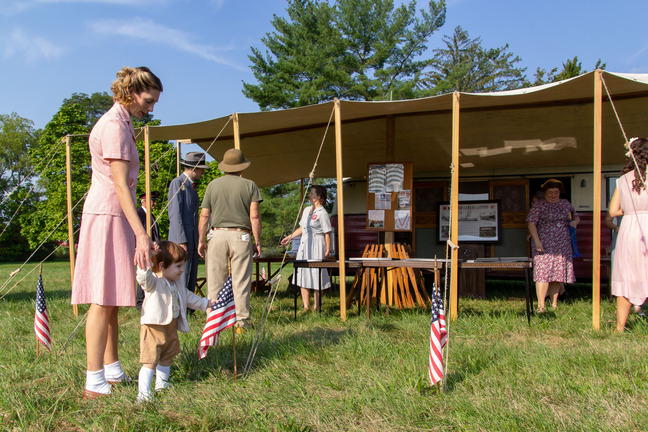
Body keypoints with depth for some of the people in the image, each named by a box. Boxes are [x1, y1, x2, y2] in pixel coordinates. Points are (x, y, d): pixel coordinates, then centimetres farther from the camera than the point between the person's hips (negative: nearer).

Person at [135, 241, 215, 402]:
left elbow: (188, 297, 26)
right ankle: (143, 393, -6)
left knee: (166, 359, 22)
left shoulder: (176, 286, 12)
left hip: (171, 328, 9)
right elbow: (143, 277, -37)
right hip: (154, 328, -8)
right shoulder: (153, 282, -15)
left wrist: (205, 303, 27)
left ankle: (161, 384, 39)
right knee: (150, 361, -11)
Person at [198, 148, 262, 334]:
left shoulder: (213, 185, 8)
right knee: (241, 281, 2)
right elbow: (254, 216, -4)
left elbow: (204, 216, 5)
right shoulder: (249, 185, 3)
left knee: (215, 282, 4)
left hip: (217, 235, 2)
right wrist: (257, 242, 1)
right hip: (240, 236, -1)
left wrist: (201, 240, 11)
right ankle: (242, 321, 4)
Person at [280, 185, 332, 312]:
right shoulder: (306, 210, 15)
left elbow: (327, 233, -11)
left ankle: (316, 306, 9)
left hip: (316, 246, -8)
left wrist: (328, 250, -15)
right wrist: (289, 237, 21)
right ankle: (306, 306, 13)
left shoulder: (322, 213, -9)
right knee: (303, 274, 6)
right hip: (304, 245, 8)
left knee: (316, 275, -2)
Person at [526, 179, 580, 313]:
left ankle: (554, 304, 15)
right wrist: (536, 241, -18)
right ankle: (541, 305, -10)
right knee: (543, 272, -11)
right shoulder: (539, 205, -3)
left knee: (558, 273, 6)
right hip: (545, 245, -5)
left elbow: (576, 216, 23)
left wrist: (575, 222, -1)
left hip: (563, 246, 5)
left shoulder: (565, 204, 12)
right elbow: (531, 223, -8)